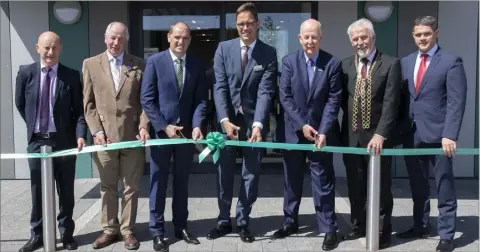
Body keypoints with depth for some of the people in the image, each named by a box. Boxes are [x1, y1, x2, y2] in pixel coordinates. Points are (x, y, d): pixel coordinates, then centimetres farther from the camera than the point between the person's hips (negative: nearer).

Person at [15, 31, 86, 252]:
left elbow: (79, 110, -3)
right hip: (37, 141, 1)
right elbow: (20, 104, 13)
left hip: (64, 140, -1)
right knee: (38, 191, 9)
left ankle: (66, 234, 21)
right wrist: (34, 126, 12)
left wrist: (80, 135, -16)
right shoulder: (25, 73, 0)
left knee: (66, 191, 8)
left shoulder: (71, 76, -3)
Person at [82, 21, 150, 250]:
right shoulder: (90, 64, 6)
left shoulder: (138, 65, 5)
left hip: (132, 135, 0)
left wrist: (143, 126, -10)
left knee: (131, 186, 7)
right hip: (104, 135, 0)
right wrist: (97, 131, -6)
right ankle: (109, 229, 22)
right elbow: (88, 103, 3)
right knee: (107, 186, 10)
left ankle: (127, 230, 18)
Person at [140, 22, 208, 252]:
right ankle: (157, 231, 13)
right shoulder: (155, 61, -5)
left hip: (187, 131, 3)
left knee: (182, 182, 12)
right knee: (158, 183, 4)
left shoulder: (197, 64, 4)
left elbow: (201, 99, 1)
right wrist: (164, 126, -14)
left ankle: (181, 227, 23)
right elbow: (146, 99, -8)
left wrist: (197, 125, -14)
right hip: (160, 131, -3)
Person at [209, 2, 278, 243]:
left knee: (251, 173, 7)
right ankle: (224, 220, 24)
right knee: (224, 173, 9)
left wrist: (258, 124, -23)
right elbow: (220, 87, -6)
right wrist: (225, 120, -17)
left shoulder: (269, 53, -3)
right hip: (228, 119, 1)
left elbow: (266, 91, -11)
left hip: (254, 120, -1)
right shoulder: (223, 48, 0)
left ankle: (243, 222, 21)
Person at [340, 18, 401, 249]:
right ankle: (358, 226, 28)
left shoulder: (390, 64, -5)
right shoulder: (345, 65, 7)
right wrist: (345, 129, 2)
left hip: (377, 136, -4)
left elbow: (391, 103, -12)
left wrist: (380, 134, -20)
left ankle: (382, 231, 18)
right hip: (351, 136, 4)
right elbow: (342, 100, 10)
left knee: (380, 187, 6)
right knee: (355, 186, 13)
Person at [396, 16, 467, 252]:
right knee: (417, 186, 14)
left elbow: (456, 102, -11)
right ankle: (420, 226, 28)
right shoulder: (406, 62, 12)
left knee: (444, 187, 4)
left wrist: (450, 135, -20)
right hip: (412, 134, 5)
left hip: (438, 134, -5)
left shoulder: (451, 61, -5)